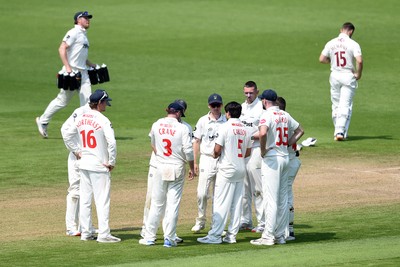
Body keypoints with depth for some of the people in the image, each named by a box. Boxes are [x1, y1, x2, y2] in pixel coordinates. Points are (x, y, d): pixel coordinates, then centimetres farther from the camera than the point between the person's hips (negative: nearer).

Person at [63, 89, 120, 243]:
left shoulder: (80, 119, 5)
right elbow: (111, 142, -23)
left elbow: (67, 136, 14)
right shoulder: (102, 120, -15)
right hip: (99, 166, -6)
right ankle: (104, 234, -4)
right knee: (102, 200, -2)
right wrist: (111, 162, -12)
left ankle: (85, 233, 14)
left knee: (84, 200, 11)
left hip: (84, 163, 6)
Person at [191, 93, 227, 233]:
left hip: (223, 160, 1)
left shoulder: (226, 121, 4)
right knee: (202, 193, -7)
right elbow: (196, 141, 5)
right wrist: (195, 162, -1)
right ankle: (200, 221, 7)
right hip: (206, 159, -1)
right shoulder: (203, 121, 2)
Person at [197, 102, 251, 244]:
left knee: (221, 203, -6)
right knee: (237, 203, 8)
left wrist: (216, 155, 6)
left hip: (227, 169, -6)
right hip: (241, 169, 6)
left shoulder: (225, 127, -11)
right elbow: (248, 152, 12)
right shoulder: (245, 129, 8)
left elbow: (217, 149, -14)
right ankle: (232, 235, 9)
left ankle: (215, 235, -8)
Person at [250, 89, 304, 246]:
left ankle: (268, 236, -7)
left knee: (270, 199, -7)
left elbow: (263, 133, -31)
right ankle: (281, 235, 14)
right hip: (285, 157, 7)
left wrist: (263, 150, -16)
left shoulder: (267, 115, -13)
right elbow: (300, 131, 22)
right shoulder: (285, 115, 11)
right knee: (283, 198, 11)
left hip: (271, 158, -7)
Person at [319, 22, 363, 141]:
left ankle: (338, 131, 17)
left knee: (336, 105, 14)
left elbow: (322, 59, 2)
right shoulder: (353, 44, -10)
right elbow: (359, 61, -20)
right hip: (348, 76, -3)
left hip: (334, 76, 3)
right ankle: (341, 132, -14)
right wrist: (358, 74, -5)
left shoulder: (331, 43, 2)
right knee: (345, 105, -3)